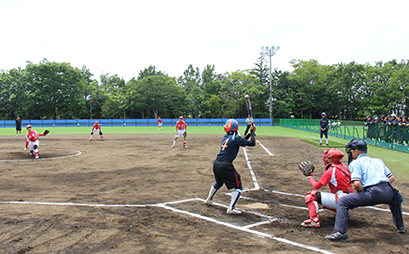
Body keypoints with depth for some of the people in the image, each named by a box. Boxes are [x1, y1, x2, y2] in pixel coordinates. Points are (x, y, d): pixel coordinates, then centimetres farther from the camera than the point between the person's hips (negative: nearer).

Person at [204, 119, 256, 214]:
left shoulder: (225, 137, 12)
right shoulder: (236, 138, -12)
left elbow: (241, 142, 24)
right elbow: (252, 143, -12)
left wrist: (250, 133, 19)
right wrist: (252, 132, 1)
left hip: (216, 164, 8)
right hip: (225, 166, -8)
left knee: (218, 182, 35)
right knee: (238, 187, 5)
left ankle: (209, 200, 49)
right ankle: (231, 209, -2)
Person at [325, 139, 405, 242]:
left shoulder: (355, 163, 7)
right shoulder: (378, 161, 26)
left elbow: (357, 184, -9)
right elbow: (392, 177, 21)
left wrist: (362, 194, 9)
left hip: (373, 193, -6)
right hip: (388, 192, 7)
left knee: (342, 202, 1)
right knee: (396, 198, 43)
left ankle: (341, 233, -10)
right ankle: (400, 227, 47)